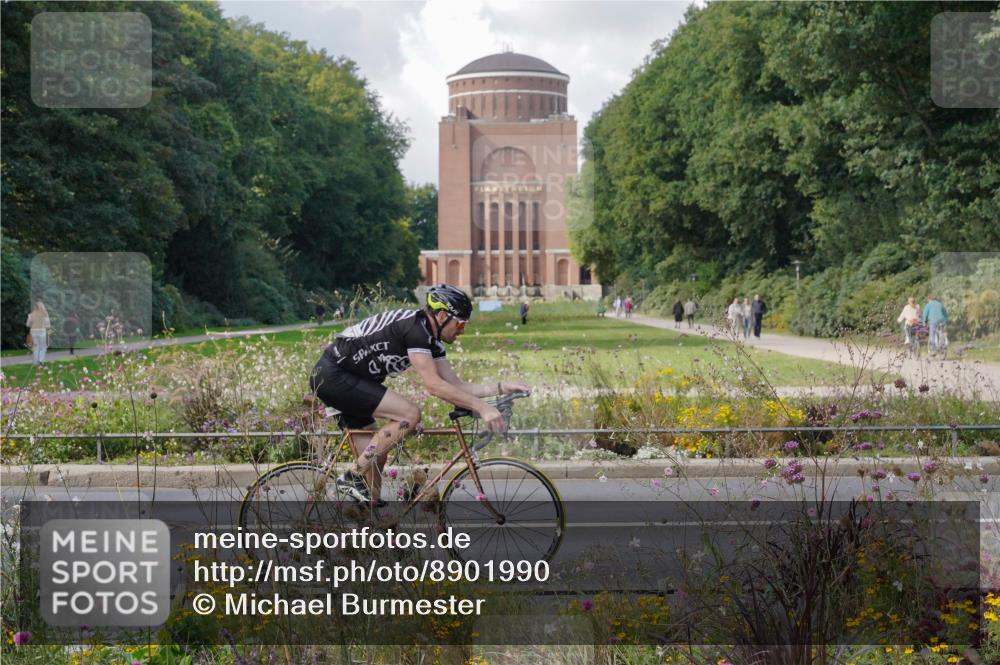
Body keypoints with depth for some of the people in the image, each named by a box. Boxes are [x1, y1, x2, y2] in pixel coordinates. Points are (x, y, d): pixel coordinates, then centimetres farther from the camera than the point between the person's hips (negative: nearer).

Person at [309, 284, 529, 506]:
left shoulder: (432, 341, 9)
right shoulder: (414, 327, -21)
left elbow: (456, 386, 10)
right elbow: (433, 385, -26)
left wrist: (502, 386, 0)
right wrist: (481, 407, -27)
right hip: (333, 375, -10)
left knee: (376, 459, 6)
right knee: (410, 414, -20)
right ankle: (352, 478, -13)